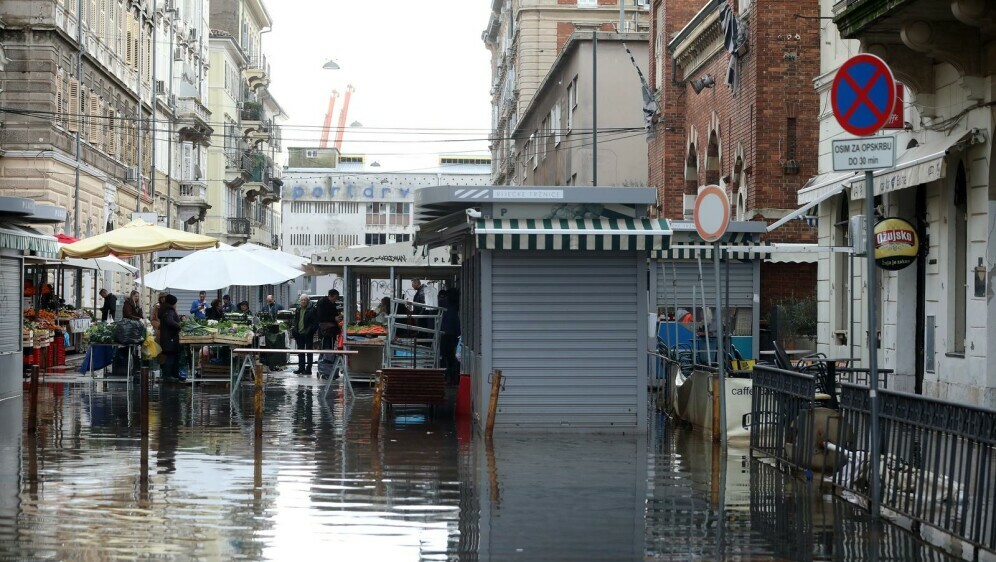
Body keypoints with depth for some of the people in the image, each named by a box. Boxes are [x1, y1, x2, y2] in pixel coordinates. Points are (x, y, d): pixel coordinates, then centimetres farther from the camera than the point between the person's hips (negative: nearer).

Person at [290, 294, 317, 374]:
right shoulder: (298, 310, 12)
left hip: (307, 335, -7)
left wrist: (309, 331, -19)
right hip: (299, 334, 7)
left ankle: (308, 369, 3)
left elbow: (315, 323, -12)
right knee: (300, 353, 12)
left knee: (309, 352, 0)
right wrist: (294, 330, 6)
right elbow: (295, 320, 21)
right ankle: (301, 368, 20)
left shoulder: (312, 310, -10)